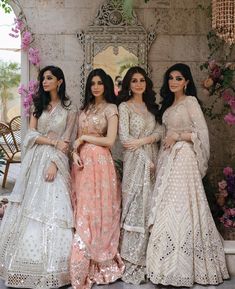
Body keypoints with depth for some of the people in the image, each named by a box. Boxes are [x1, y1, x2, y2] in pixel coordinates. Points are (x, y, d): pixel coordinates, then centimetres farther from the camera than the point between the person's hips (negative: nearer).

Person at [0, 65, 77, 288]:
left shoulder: (69, 109, 4)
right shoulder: (38, 105, 13)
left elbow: (65, 142, -3)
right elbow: (31, 134, 4)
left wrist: (54, 163, -15)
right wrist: (54, 142, -9)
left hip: (55, 161, -3)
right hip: (35, 159, 4)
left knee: (51, 208, -6)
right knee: (29, 207, 1)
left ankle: (50, 268, 1)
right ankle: (28, 266, 9)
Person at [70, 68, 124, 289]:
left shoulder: (110, 109, -2)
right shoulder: (85, 108, 17)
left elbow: (109, 141, -11)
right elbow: (78, 138, 16)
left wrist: (84, 138, -6)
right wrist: (75, 151, -4)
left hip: (99, 162, -6)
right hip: (82, 162, 6)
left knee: (95, 210, -3)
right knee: (82, 211, 5)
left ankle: (97, 265, 5)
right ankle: (86, 266, 14)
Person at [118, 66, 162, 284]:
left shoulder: (151, 106, 16)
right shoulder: (125, 107, -1)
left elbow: (159, 131, 5)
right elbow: (124, 138, -9)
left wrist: (143, 140, -13)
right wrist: (146, 158, -9)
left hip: (151, 159, 5)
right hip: (135, 160, -5)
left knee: (149, 207, 4)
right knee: (135, 206, -6)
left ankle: (146, 258, 13)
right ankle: (133, 262, 2)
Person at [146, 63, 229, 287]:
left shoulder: (190, 101, -5)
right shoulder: (168, 104, 17)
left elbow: (202, 133, -12)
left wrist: (177, 136, -14)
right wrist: (159, 159, 12)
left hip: (183, 158, -8)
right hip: (168, 158, 8)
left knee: (179, 208, -9)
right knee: (167, 208, 5)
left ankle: (180, 269, -2)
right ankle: (171, 265, 11)